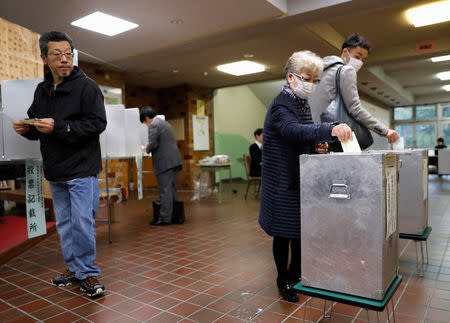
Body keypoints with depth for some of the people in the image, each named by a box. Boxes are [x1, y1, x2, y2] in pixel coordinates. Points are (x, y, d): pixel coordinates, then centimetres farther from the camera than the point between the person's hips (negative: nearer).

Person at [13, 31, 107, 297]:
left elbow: (98, 123, -18)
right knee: (64, 223, 15)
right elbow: (37, 129, 20)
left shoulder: (86, 86, -7)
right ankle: (74, 268, 30)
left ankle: (88, 273, 10)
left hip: (82, 170, -7)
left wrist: (58, 127, -23)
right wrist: (26, 129, -3)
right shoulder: (42, 90, 14)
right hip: (55, 172, 7)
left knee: (83, 223, -6)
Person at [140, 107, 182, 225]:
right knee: (172, 189, 14)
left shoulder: (153, 125, -7)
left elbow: (153, 144, -15)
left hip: (165, 163, -9)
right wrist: (149, 148, 24)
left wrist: (146, 149, 5)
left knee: (164, 190, -5)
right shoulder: (166, 123, 22)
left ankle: (165, 218, -1)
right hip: (175, 160, 9)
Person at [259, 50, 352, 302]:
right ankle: (284, 281, 25)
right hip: (283, 182, -8)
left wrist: (317, 145, -2)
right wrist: (330, 130, -53)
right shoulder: (280, 106, -17)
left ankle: (295, 274, 34)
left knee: (302, 229, 15)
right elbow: (293, 130, -39)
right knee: (284, 232, 6)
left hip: (301, 178, 8)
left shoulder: (304, 104, 11)